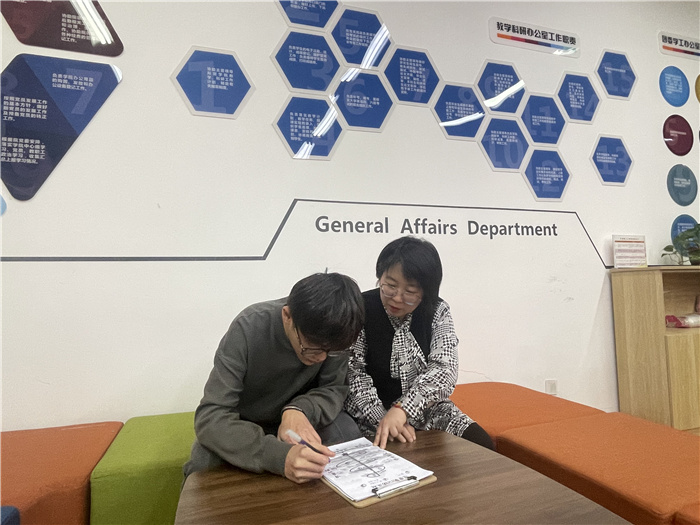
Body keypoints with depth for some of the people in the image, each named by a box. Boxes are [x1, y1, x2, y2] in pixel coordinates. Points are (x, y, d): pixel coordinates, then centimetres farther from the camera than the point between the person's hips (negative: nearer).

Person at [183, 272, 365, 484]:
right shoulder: (249, 329, -33)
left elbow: (335, 388, -14)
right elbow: (209, 418, -36)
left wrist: (299, 410, -37)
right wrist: (279, 456, -53)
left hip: (295, 416, 3)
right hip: (245, 425, -2)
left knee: (347, 433, -24)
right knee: (204, 461, -31)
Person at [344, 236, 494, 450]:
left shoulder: (437, 312, -4)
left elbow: (443, 370, -15)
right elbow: (352, 375, -14)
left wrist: (402, 409, -29)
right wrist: (383, 419, -26)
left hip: (428, 410, 4)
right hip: (372, 418, -3)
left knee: (482, 445, -13)